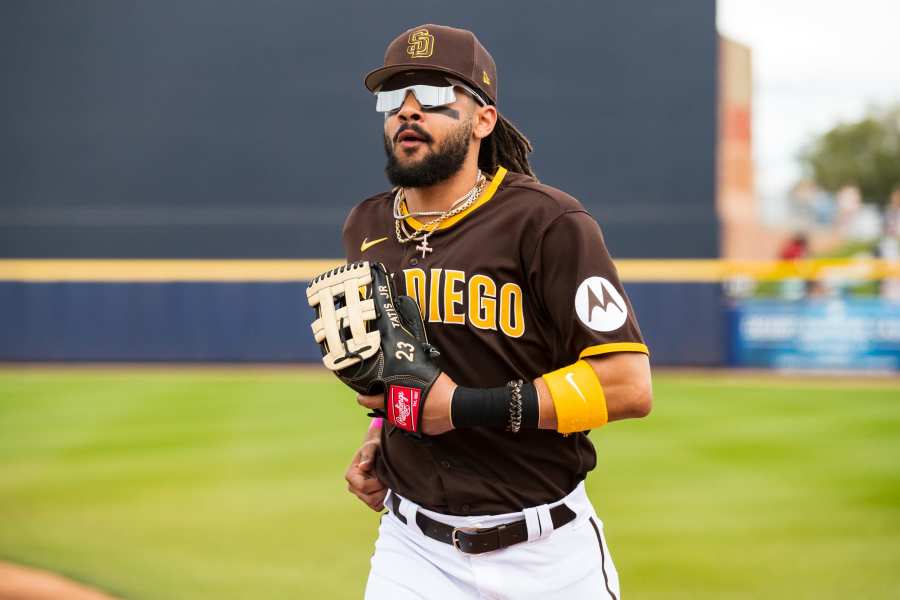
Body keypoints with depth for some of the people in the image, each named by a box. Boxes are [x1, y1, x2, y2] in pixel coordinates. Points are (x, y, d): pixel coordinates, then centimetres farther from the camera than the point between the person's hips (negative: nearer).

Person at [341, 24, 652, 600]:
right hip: (416, 550, 4)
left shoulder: (547, 222, -12)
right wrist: (381, 435, 7)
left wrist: (465, 407, -22)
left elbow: (629, 385, -19)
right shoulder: (367, 228, 7)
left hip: (547, 552, -4)